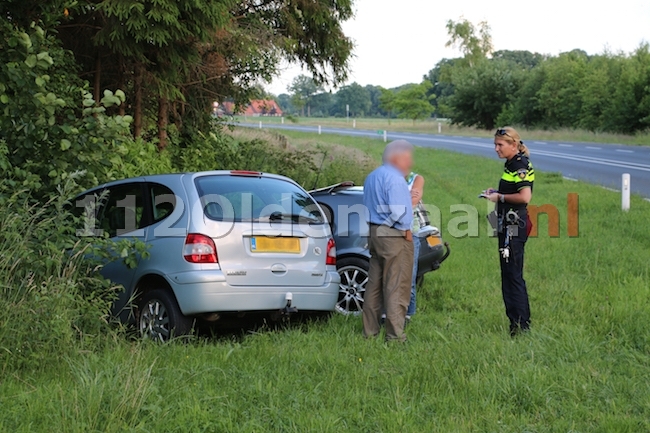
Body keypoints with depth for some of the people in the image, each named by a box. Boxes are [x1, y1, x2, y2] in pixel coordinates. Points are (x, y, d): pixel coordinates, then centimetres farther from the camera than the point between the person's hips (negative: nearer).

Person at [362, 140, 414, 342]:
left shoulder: (372, 177, 16)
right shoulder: (395, 179, -15)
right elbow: (398, 211, -24)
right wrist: (406, 230, -10)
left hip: (375, 232, 9)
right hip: (395, 236, -9)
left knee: (375, 284, 14)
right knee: (396, 287, -5)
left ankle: (370, 329, 18)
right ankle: (395, 334, -4)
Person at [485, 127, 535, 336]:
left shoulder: (521, 166, -14)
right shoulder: (511, 165, 16)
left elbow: (525, 196, -25)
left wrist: (500, 197, -14)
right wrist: (496, 193, 11)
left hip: (514, 226, -11)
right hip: (507, 225, 11)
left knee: (513, 276, -7)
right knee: (510, 276, 14)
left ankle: (521, 326, -3)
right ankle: (519, 323, 20)